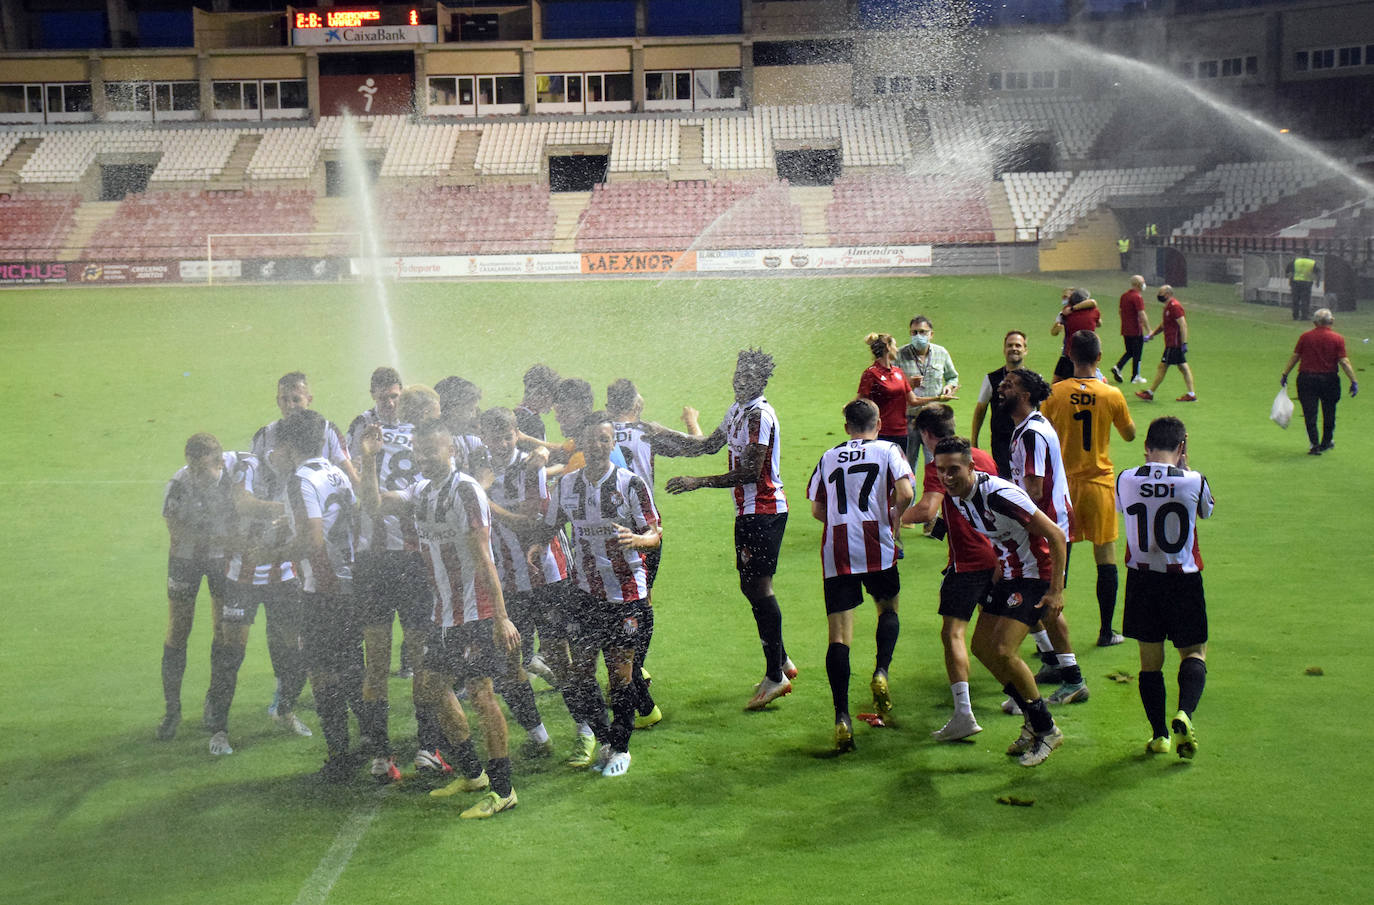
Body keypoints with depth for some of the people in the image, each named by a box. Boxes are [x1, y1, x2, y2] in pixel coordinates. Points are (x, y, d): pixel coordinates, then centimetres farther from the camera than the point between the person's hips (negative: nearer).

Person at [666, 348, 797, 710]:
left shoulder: (760, 415, -17)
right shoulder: (737, 410, 13)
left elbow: (750, 472, -21)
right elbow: (711, 444, 30)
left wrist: (698, 482, -20)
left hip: (764, 512, -10)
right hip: (748, 511, 10)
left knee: (758, 586, -8)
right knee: (750, 586, 14)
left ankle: (775, 677, -2)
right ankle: (782, 662, 26)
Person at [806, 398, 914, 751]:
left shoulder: (829, 456, 15)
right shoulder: (888, 450, 5)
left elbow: (817, 510, 13)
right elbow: (905, 494, -10)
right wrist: (892, 517, 8)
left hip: (835, 551, 2)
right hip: (877, 548, -1)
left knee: (839, 635, 0)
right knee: (888, 609, 25)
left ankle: (842, 716, -9)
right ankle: (881, 672, 1)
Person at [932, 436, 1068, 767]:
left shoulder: (999, 495, -28)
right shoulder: (957, 496, -2)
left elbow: (1055, 535, -24)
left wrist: (1057, 591, -24)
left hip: (1034, 577, -9)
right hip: (1007, 576, 9)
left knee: (1003, 651, -17)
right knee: (982, 646, 8)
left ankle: (1047, 729, 1)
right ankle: (1034, 720, 23)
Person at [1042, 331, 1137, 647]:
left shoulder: (1055, 393, -8)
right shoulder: (1112, 395, -8)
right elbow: (1130, 435, 7)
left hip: (1064, 484, 1)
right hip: (1100, 483, -1)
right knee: (1106, 556, 8)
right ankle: (1106, 631, 13)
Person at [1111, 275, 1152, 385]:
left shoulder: (1124, 295, 8)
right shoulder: (1138, 297, -17)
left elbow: (1120, 311, 17)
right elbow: (1142, 315, -21)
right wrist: (1149, 331, -18)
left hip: (1125, 330, 7)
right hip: (1136, 331, -7)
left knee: (1129, 352, 18)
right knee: (1137, 354, 5)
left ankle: (1117, 367, -1)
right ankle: (1135, 377, 11)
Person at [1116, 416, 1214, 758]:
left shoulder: (1125, 480, -7)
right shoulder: (1193, 482, -11)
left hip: (1141, 578, 2)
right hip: (1183, 578, -2)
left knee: (1150, 659, 11)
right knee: (1194, 653, 11)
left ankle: (1159, 734, 12)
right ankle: (1184, 713, -13)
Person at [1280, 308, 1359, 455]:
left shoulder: (1305, 337, -2)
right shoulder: (1337, 338, -5)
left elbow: (1294, 357, 1)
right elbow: (1344, 362, -9)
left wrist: (1285, 375, 10)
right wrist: (1353, 381, -5)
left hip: (1306, 378, 0)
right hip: (1329, 379, 0)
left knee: (1310, 414, 3)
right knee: (1329, 412, 17)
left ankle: (1314, 444, -2)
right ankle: (1327, 442, 29)